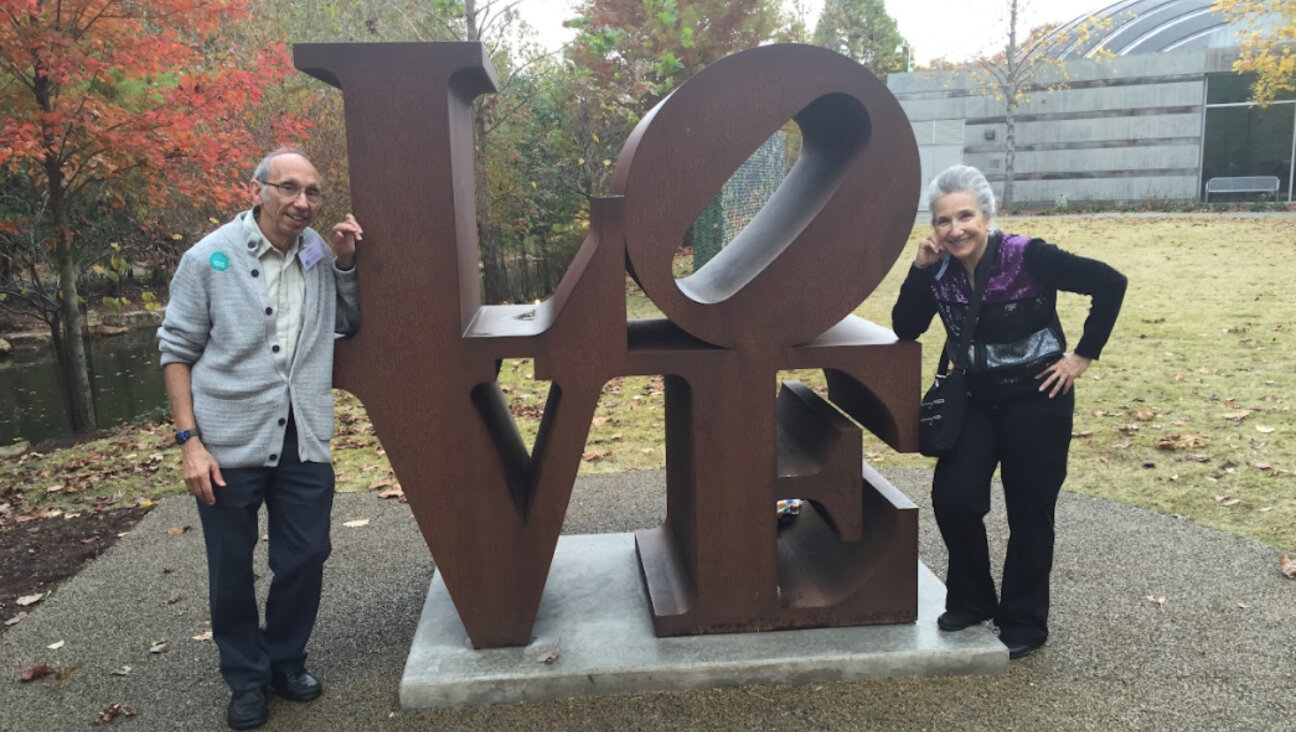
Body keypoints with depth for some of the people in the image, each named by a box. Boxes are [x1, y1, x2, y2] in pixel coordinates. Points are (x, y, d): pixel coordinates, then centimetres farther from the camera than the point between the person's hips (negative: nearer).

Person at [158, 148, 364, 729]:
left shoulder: (319, 254, 3)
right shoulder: (210, 257, -7)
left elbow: (350, 324, 11)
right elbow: (177, 350, -3)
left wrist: (347, 262, -4)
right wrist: (189, 440, -9)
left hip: (304, 441, 3)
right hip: (229, 442, -3)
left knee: (305, 557, 10)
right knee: (232, 570, 10)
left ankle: (285, 661, 34)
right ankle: (246, 679, 30)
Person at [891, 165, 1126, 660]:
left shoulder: (1027, 257, -19)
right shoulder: (941, 269, -3)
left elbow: (1110, 284, -14)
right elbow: (905, 329, -8)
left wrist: (1083, 355, -12)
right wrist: (920, 269, -17)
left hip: (1036, 401, -4)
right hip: (976, 401, 4)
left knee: (1029, 512, 6)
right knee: (953, 498, -5)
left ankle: (1024, 623, 24)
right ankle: (971, 601, 19)